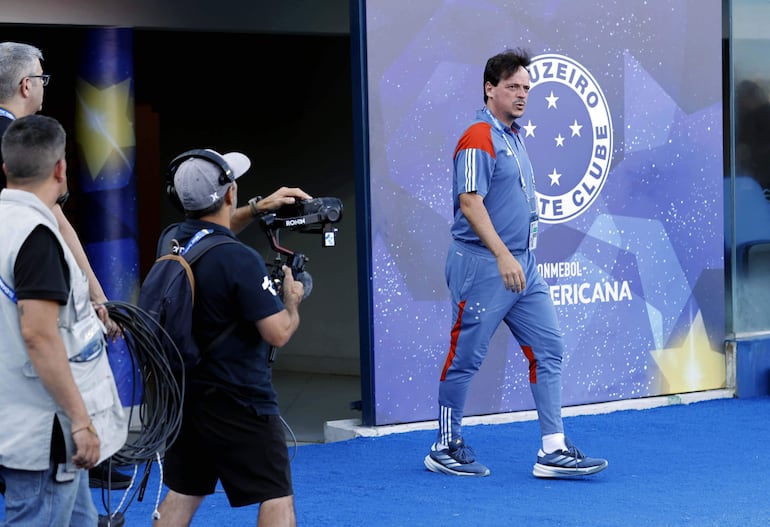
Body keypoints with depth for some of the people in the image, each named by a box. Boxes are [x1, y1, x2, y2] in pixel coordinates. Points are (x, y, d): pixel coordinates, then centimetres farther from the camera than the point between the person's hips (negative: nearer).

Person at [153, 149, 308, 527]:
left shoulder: (173, 241, 0)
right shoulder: (240, 260, -23)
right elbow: (278, 334, -21)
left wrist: (258, 207, 26)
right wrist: (292, 298, -1)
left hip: (186, 394, 8)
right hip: (239, 404, -7)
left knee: (182, 494, 15)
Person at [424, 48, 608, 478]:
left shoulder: (515, 137, 16)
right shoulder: (478, 139, -12)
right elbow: (470, 203, -19)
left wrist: (520, 257, 20)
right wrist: (502, 255, -25)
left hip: (524, 266, 9)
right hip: (483, 265, -9)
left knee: (549, 348, 2)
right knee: (466, 357, 1)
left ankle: (553, 450, 2)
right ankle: (446, 447, 13)